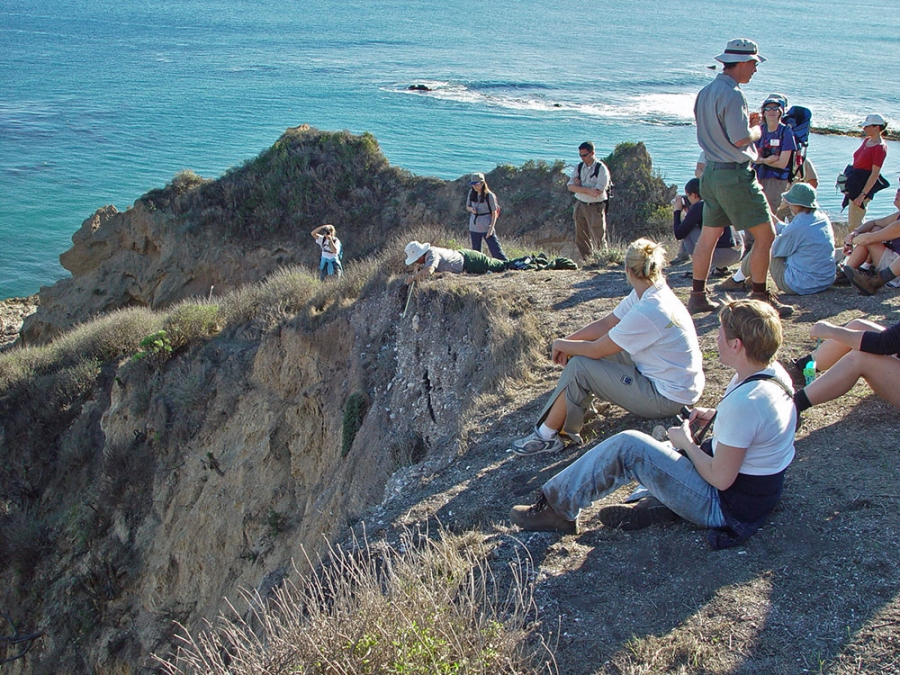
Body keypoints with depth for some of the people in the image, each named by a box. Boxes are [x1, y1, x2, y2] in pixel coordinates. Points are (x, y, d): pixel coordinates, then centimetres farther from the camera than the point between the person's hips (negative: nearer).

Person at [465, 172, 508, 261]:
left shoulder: (489, 196, -12)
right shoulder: (471, 193, 3)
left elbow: (494, 213, -9)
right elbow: (467, 207, 14)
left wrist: (491, 228, -16)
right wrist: (471, 209, -10)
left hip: (486, 227, -5)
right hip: (474, 228, 5)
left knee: (496, 250, -8)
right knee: (476, 251, 12)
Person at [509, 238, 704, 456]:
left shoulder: (647, 312, -28)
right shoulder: (648, 294, -1)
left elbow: (596, 350, -20)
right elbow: (607, 323, 6)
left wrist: (561, 345, -3)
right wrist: (567, 341, -4)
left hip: (667, 397, -9)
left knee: (579, 367, -12)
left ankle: (546, 436, 0)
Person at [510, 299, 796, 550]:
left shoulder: (745, 402, -30)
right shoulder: (773, 371, -1)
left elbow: (721, 478, -24)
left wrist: (686, 443, -8)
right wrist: (716, 415, 5)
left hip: (728, 509, -9)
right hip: (760, 493, 10)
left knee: (628, 447, -9)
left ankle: (556, 507, 2)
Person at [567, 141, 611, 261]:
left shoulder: (601, 169, -10)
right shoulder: (579, 167, 6)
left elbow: (597, 191, -18)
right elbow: (571, 187, -3)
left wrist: (579, 186, -9)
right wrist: (588, 190, -18)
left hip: (595, 207, -5)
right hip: (580, 205, 6)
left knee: (599, 239, -2)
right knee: (581, 238, 9)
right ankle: (587, 261, 19)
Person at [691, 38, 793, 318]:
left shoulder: (706, 92, 12)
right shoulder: (732, 93, -16)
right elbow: (741, 138, -20)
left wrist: (746, 121, 17)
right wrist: (757, 129, 0)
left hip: (712, 171, 9)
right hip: (735, 174, -9)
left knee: (709, 235, 14)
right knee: (765, 235, -2)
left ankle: (698, 295, 17)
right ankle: (760, 298, 2)